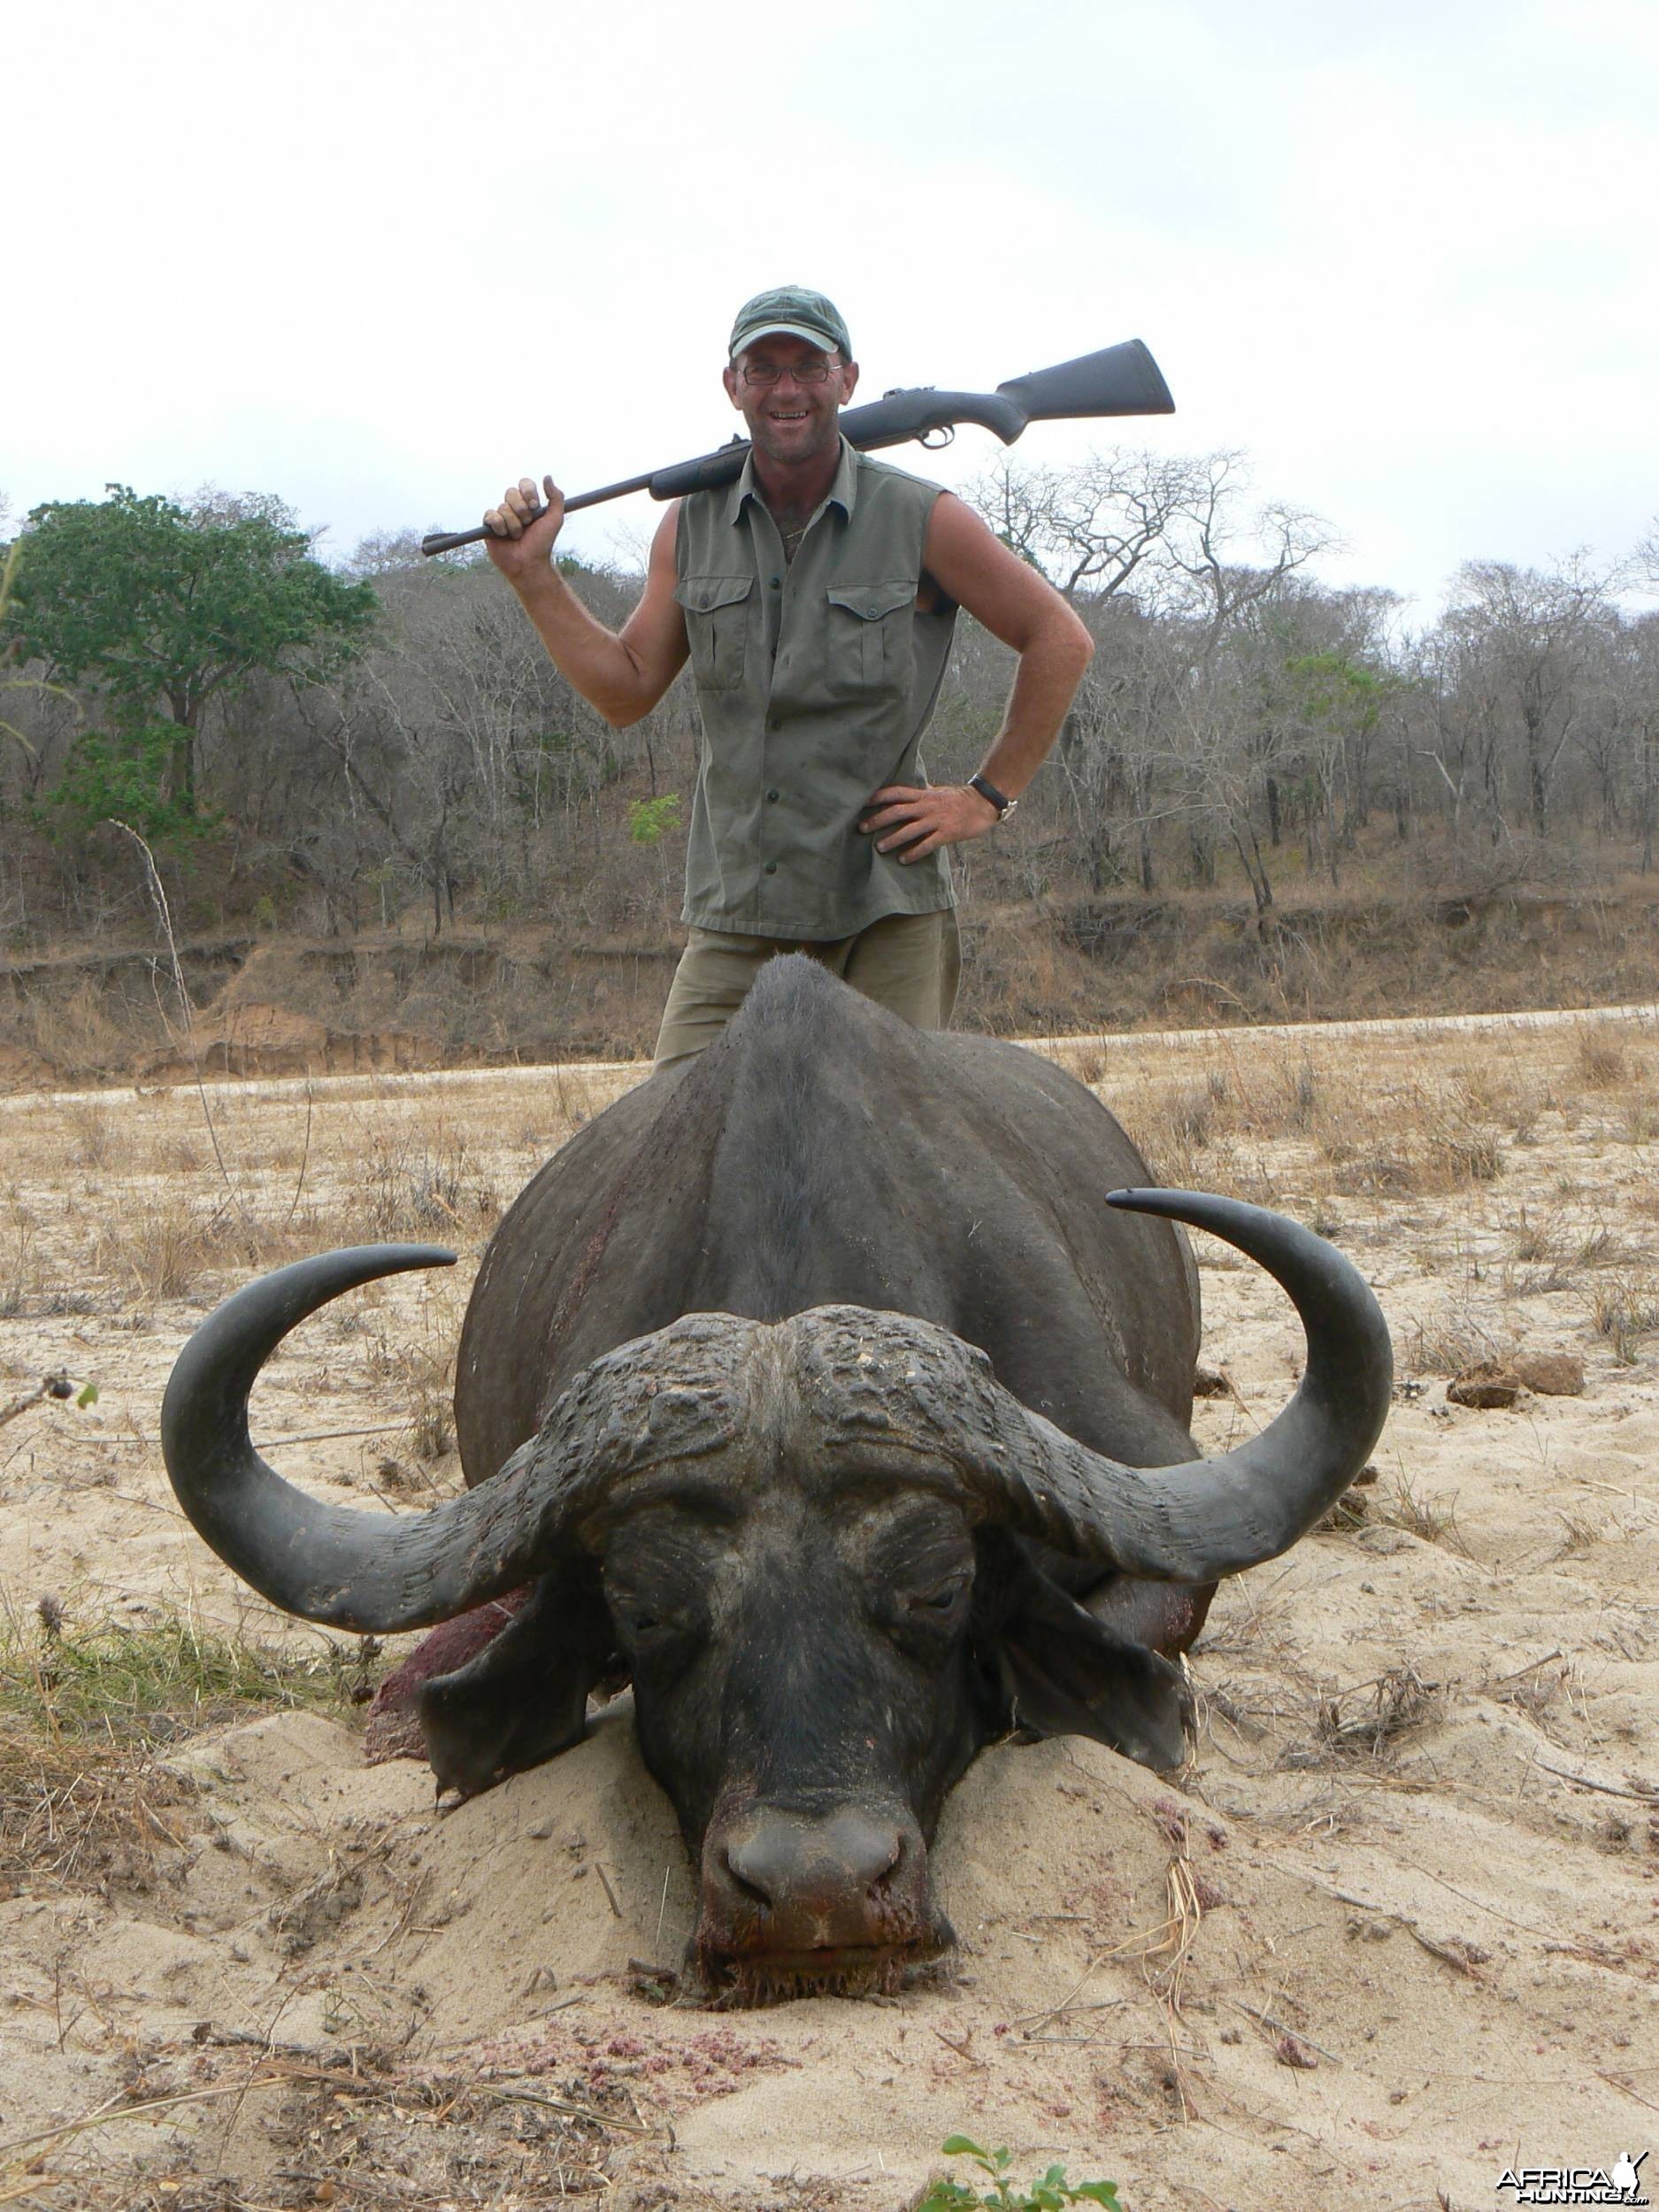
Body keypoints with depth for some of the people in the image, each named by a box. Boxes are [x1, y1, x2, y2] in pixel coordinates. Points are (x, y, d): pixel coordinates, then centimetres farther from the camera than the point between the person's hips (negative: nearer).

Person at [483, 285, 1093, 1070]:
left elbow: (1059, 639, 4)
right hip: (733, 920, 3)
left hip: (886, 916, -3)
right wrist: (532, 573, 4)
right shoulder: (691, 526, 8)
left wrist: (988, 798, 0)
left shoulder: (920, 520, -3)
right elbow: (627, 690, 12)